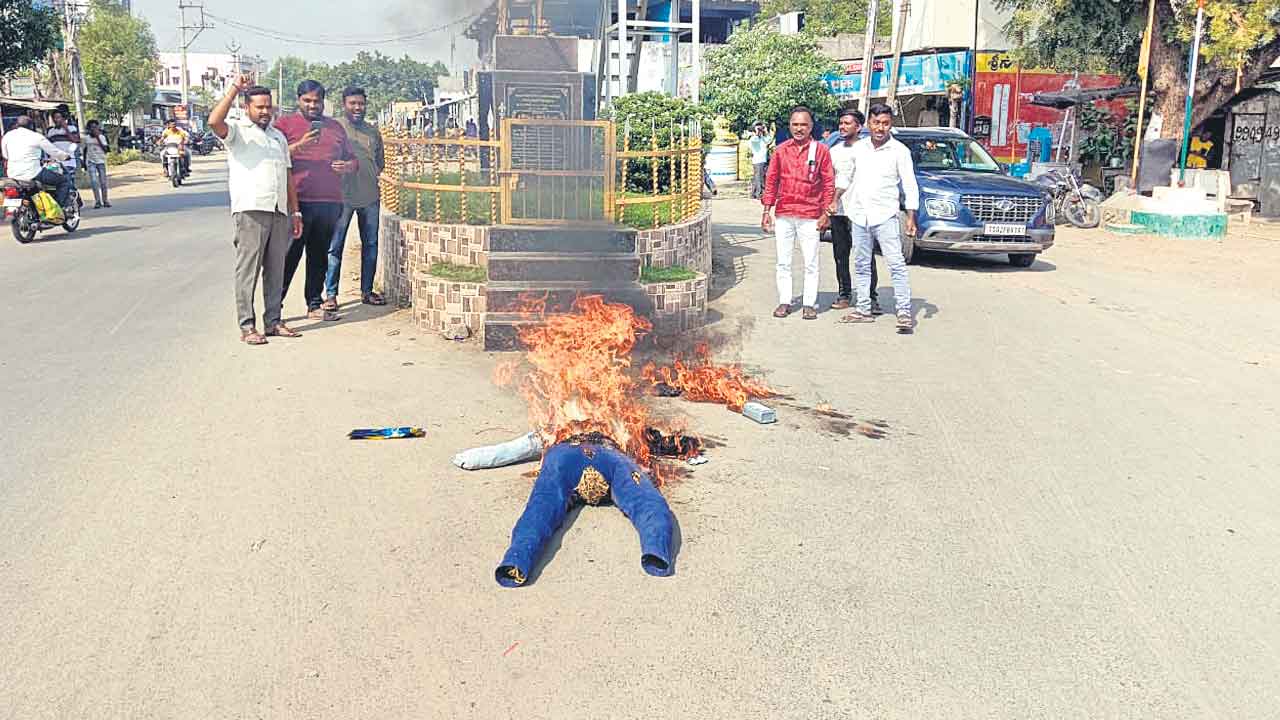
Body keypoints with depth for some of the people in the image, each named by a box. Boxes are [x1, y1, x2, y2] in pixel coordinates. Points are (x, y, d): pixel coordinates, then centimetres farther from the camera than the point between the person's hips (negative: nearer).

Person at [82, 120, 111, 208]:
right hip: (91, 162, 1)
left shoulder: (102, 137, 0)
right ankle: (97, 201, -12)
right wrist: (84, 163, 14)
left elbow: (105, 149, -12)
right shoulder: (86, 138, 6)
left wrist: (98, 138, -15)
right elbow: (85, 151, 15)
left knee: (103, 182, 1)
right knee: (94, 181, -11)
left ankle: (105, 200, 12)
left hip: (101, 161, 0)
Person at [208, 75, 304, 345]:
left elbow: (288, 176, 23)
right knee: (248, 269, -5)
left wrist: (295, 212, 17)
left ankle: (273, 321, 15)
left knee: (276, 270, 8)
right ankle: (247, 326, -2)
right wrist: (234, 89, -17)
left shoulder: (278, 136, 23)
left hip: (280, 212, 6)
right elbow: (214, 121, -20)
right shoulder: (237, 131, 4)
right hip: (250, 211, -6)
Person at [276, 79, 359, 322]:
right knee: (289, 256, -5)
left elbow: (352, 159, 25)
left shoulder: (335, 127, 19)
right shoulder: (285, 124, 5)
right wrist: (299, 146, -20)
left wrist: (348, 166, 2)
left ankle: (315, 304, 18)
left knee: (320, 256, 10)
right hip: (298, 202, -4)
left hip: (330, 202, 5)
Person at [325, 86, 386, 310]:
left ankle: (367, 291, 19)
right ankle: (331, 294, 1)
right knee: (335, 246, -4)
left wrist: (373, 174, 6)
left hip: (370, 195, 5)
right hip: (342, 195, -5)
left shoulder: (373, 132, 15)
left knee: (371, 244, 9)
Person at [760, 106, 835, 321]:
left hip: (810, 216, -2)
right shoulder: (781, 150, 6)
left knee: (811, 263, 2)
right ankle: (784, 302, 17)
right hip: (783, 215, 3)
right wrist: (767, 211, 5)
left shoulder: (821, 150, 0)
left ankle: (810, 304, 10)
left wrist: (825, 213, -4)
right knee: (783, 262, 8)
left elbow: (829, 184, 1)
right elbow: (771, 181, 10)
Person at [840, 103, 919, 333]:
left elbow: (910, 185, -2)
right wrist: (846, 206, 15)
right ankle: (864, 310, 19)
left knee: (896, 264, -8)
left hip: (885, 216, -5)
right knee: (862, 266, 11)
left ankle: (904, 311, -8)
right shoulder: (859, 148, 9)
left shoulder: (899, 151, -3)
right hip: (859, 216, 5)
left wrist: (911, 217, -8)